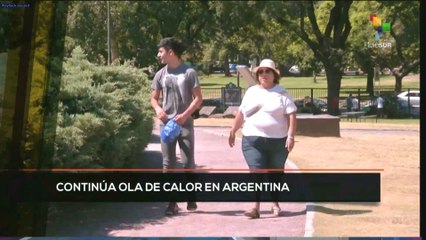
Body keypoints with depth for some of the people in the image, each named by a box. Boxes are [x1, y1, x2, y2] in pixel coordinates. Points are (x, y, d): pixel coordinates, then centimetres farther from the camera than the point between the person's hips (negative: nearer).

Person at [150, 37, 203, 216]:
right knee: (168, 164, 2)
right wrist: (158, 109, -8)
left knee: (188, 162, 0)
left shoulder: (189, 73, -3)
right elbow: (154, 98, 14)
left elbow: (198, 98, -3)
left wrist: (185, 115, -16)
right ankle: (172, 202, 7)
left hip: (185, 123, -3)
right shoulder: (160, 75, 7)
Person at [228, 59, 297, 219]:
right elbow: (241, 113, 19)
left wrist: (291, 136, -14)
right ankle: (256, 207, -12)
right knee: (256, 172, -10)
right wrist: (232, 131, 17)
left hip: (278, 140, -1)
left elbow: (291, 115, -5)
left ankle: (275, 204, 26)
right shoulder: (251, 92, 12)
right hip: (253, 140, 1)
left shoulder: (281, 93, 1)